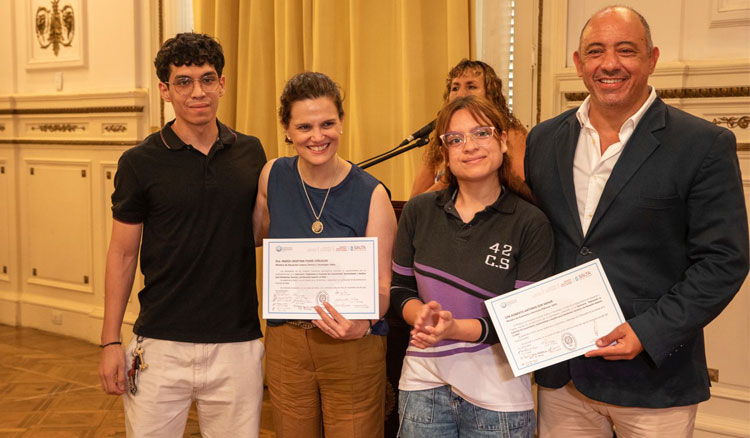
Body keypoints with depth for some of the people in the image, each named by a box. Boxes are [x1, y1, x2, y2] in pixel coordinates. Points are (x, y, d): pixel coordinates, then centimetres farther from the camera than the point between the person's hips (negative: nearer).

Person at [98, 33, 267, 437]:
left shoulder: (251, 154, 4)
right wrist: (110, 342, -1)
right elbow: (122, 253, 2)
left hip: (237, 343, 2)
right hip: (160, 343, -2)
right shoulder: (140, 162, -3)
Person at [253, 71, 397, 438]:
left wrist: (363, 322, -29)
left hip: (353, 348, -3)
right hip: (286, 343, 3)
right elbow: (256, 236, 18)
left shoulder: (371, 194, -10)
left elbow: (382, 282, -10)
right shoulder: (273, 176, -1)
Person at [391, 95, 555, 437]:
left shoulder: (531, 224, -9)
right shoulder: (419, 212, 2)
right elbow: (398, 287, 7)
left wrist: (455, 328, -23)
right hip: (423, 383, 3)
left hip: (497, 395, -2)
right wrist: (422, 316, -15)